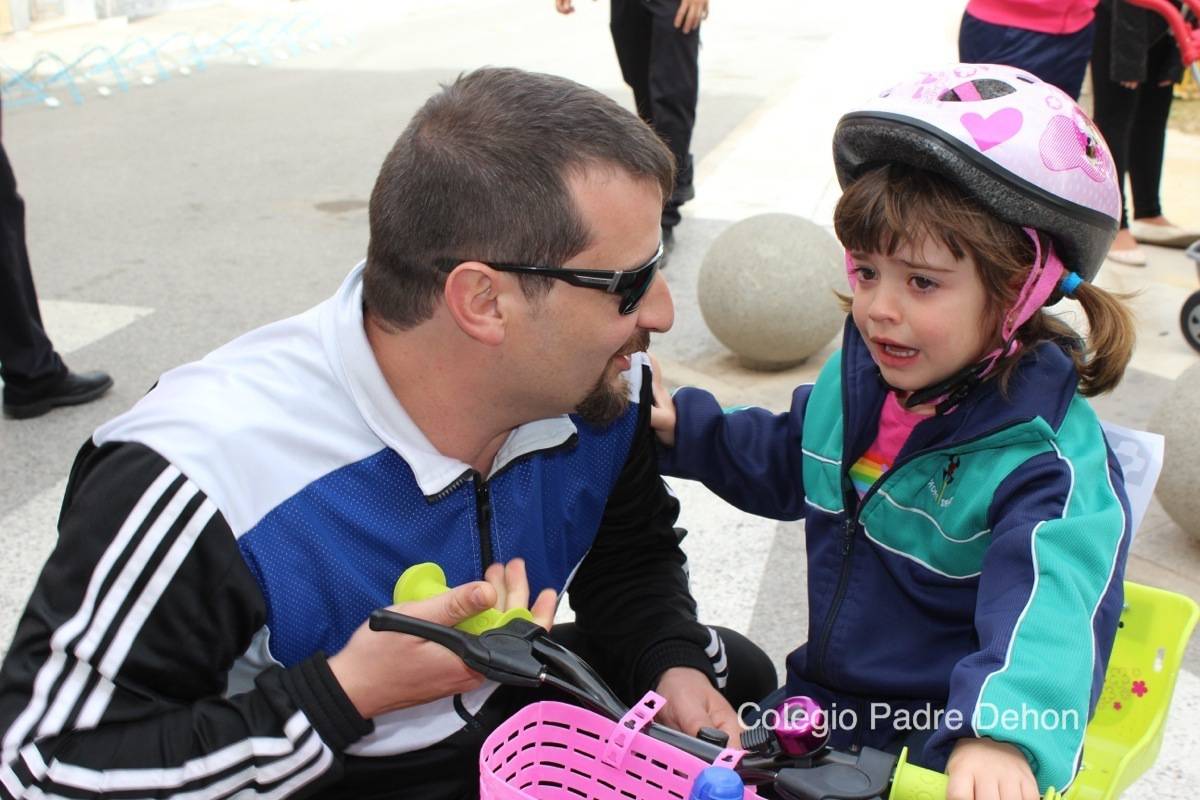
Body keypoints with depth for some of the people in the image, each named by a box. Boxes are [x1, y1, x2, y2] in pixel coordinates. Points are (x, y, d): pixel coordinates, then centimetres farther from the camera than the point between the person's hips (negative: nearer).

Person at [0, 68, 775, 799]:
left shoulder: (601, 385, -11)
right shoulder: (207, 475, -31)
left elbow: (630, 554, 9)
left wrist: (675, 664, -10)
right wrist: (345, 694, -33)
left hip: (514, 723, 6)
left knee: (735, 672, 0)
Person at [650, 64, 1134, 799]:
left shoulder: (1050, 458, -22)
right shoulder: (855, 374, 1)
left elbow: (1051, 608, -38)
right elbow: (788, 463, 20)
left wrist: (1000, 734, -56)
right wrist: (680, 427, 9)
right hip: (826, 700, 6)